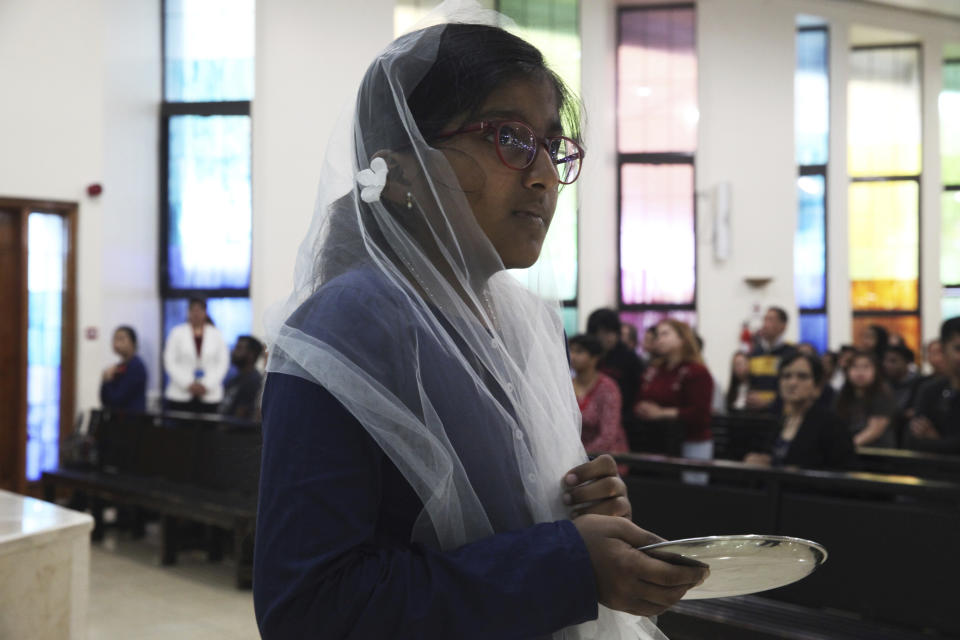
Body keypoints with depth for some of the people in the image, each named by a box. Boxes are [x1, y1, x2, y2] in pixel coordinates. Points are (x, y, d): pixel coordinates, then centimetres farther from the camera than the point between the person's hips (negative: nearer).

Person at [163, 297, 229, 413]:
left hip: (209, 395, 1)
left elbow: (223, 363, 5)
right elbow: (169, 362, 2)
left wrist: (207, 385, -6)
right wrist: (188, 384, -8)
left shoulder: (216, 334, 8)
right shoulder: (177, 332, 6)